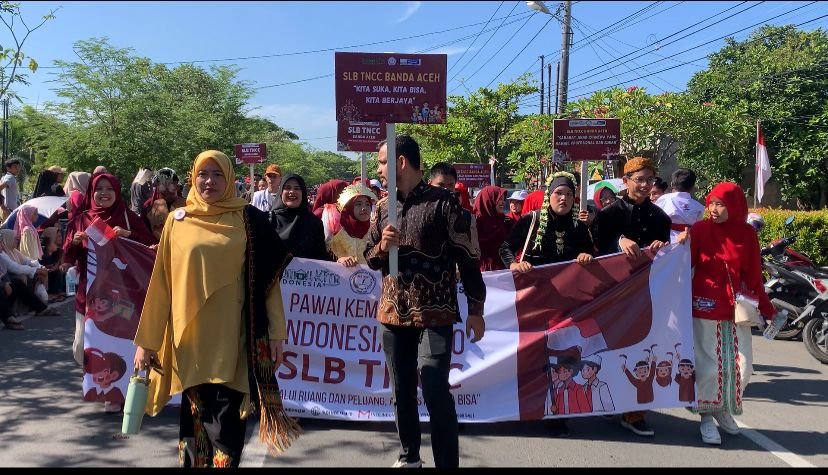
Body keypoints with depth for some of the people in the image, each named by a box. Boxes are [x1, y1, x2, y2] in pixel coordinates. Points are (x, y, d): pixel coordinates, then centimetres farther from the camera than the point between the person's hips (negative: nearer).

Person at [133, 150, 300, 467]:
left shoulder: (249, 220, 0)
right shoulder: (178, 221, 5)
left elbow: (268, 279, 0)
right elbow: (161, 283, 7)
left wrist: (276, 333, -3)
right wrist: (146, 339, 7)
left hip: (232, 338, -2)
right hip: (190, 338, 2)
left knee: (226, 422, -3)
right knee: (195, 415, 11)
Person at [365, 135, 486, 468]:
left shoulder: (443, 203, -7)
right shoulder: (382, 208, 9)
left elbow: (467, 258, -5)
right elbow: (370, 259, 15)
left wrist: (476, 309, -6)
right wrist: (382, 246, -8)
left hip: (434, 314, -5)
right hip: (393, 313, 6)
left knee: (435, 392, -7)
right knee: (401, 391, 14)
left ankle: (447, 463, 7)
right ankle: (409, 457, 31)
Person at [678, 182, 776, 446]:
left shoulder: (747, 234, 2)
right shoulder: (700, 229, -5)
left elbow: (753, 275, 7)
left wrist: (766, 308, 7)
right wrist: (682, 245, -27)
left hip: (736, 308, 3)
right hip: (705, 305, -3)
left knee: (741, 365, 7)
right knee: (709, 365, 1)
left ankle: (725, 410, 30)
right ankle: (707, 416, 18)